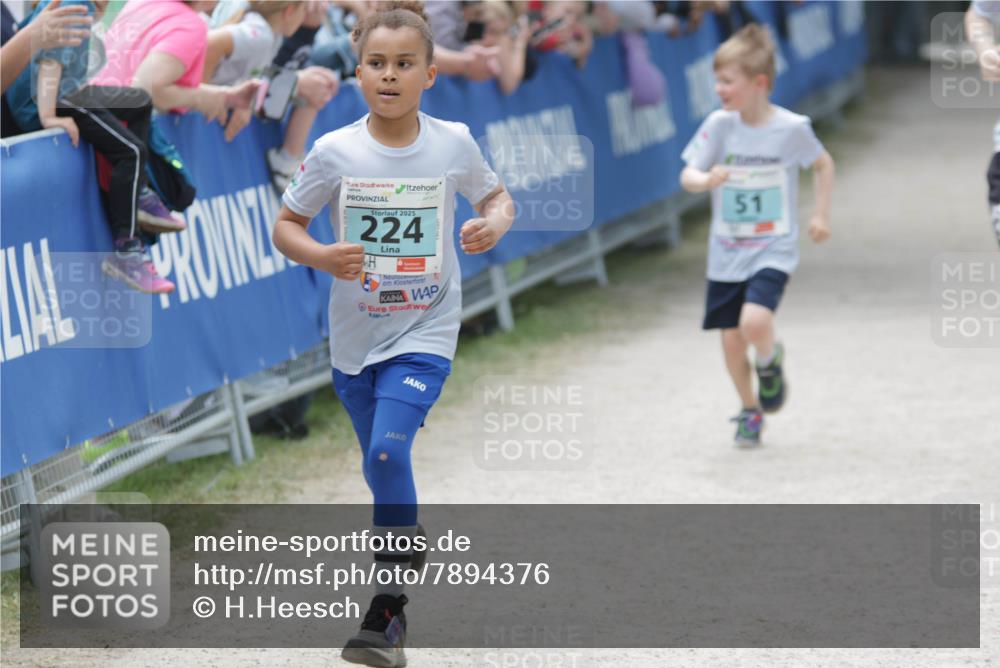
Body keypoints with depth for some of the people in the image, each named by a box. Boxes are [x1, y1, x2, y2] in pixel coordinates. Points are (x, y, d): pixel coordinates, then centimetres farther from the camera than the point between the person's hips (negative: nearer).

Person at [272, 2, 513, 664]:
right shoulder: (334, 151, -7)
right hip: (355, 335, 3)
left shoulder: (453, 144, -6)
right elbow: (285, 226, 2)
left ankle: (389, 613, -16)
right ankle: (405, 551, 40)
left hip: (425, 331, -3)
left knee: (388, 453, -21)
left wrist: (496, 223, -12)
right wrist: (322, 256, -19)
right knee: (383, 468, 15)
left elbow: (497, 196, 12)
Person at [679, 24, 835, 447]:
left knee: (755, 321, -25)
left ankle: (770, 363, 10)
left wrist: (821, 214, 6)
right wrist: (706, 180, -29)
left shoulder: (792, 128, -10)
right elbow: (687, 176, -7)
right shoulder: (719, 125, -7)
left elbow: (823, 164, 8)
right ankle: (750, 411, 28)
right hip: (727, 252, 3)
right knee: (731, 337, 5)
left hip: (774, 249, -3)